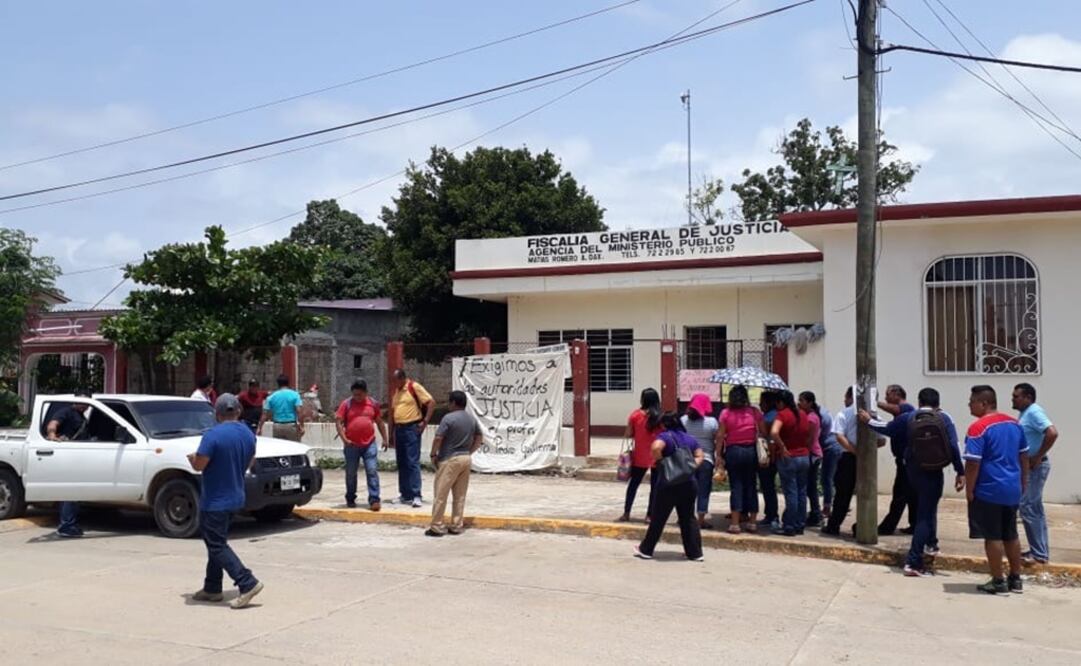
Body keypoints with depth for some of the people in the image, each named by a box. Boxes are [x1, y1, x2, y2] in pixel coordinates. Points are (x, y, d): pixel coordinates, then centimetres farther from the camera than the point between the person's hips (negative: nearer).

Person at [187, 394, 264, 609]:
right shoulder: (248, 434, 4)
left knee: (217, 546, -2)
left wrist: (192, 457, 2)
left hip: (215, 501, -8)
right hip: (235, 498, 8)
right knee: (216, 542, 19)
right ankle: (212, 588, 25)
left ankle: (248, 583, -11)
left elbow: (199, 465, -19)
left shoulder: (213, 435, -20)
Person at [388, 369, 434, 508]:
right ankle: (405, 495, 18)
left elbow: (431, 403, -11)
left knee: (413, 463, -10)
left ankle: (416, 496, -9)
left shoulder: (414, 387, -8)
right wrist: (391, 434, 18)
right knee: (401, 463, 10)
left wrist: (425, 422, -14)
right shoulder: (396, 391, 15)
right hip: (398, 429, 8)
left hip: (411, 428, -8)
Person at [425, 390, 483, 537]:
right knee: (460, 495, 11)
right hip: (466, 459, 7)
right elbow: (479, 438, 14)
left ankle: (437, 526, 3)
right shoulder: (472, 419, 8)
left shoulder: (449, 418, -13)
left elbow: (438, 439, -15)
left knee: (441, 494, 0)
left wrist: (433, 455, -3)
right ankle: (457, 525, 14)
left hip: (449, 460, -7)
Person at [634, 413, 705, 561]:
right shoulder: (690, 439, 11)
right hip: (690, 483, 5)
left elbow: (655, 448, -27)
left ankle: (646, 550, 15)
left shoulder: (665, 436, -8)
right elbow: (700, 456, 13)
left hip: (669, 484, -5)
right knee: (688, 518, 14)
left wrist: (660, 460, -12)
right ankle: (695, 553, 13)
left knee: (658, 518, 5)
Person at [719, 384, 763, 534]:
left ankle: (735, 523, -2)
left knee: (736, 486, 1)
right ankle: (752, 522, 11)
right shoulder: (754, 412, 1)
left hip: (733, 451, -1)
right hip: (751, 451, 2)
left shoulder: (726, 413, -4)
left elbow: (721, 435, -5)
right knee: (751, 486, 9)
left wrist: (719, 454, 1)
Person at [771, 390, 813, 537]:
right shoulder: (803, 415, 10)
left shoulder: (782, 414, -12)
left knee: (790, 493, -3)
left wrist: (782, 447, -19)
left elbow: (774, 432, -28)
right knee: (801, 493, 11)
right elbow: (810, 436, 19)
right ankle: (800, 525, 18)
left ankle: (789, 527, 2)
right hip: (804, 457, 7)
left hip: (788, 458, -6)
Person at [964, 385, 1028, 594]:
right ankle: (1015, 579, 24)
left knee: (993, 537, 2)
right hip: (1013, 490, 7)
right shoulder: (1014, 424, 8)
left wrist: (969, 490, -9)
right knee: (1011, 535, 16)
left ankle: (998, 582, 7)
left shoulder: (979, 428, -16)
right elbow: (1024, 457, 15)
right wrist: (1022, 483, 24)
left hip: (989, 491, -7)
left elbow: (973, 464, -18)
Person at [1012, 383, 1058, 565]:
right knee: (1035, 509, 14)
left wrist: (1038, 457, -24)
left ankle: (1039, 554, -2)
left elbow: (1052, 433, -30)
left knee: (1028, 508, -8)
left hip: (1034, 467, -10)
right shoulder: (1024, 413, 12)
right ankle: (1040, 550, 22)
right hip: (1027, 467, 10)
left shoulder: (1034, 412, -18)